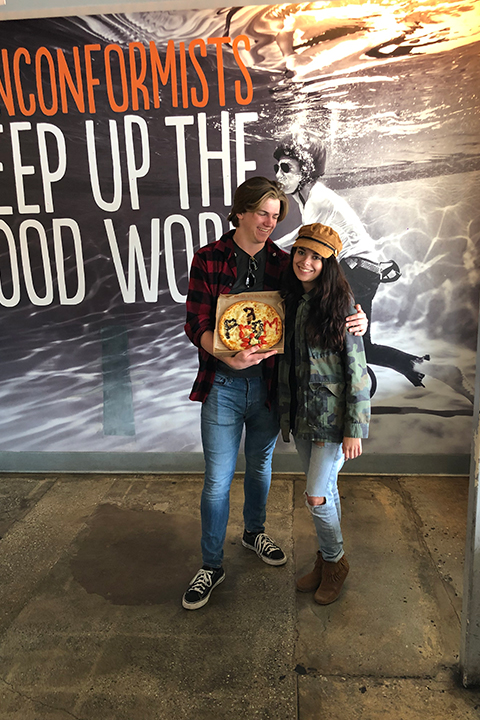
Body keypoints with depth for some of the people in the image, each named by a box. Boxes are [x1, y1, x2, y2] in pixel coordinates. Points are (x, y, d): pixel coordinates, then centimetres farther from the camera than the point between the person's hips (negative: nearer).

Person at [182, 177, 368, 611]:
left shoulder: (281, 262, 3)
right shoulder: (208, 260, -4)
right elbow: (197, 325, -9)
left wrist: (356, 320, -13)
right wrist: (230, 357, -26)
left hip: (268, 381, 3)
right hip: (223, 383, -3)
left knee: (261, 465, 20)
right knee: (218, 479, 2)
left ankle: (255, 532, 45)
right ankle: (212, 566, 21)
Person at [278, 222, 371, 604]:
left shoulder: (340, 304, -14)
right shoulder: (290, 301, 6)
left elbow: (357, 370, -14)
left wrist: (354, 429, -15)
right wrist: (285, 414, 14)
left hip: (332, 415, -5)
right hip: (301, 413, 6)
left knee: (317, 495, -2)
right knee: (325, 490, 17)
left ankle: (335, 562, 24)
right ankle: (327, 559, 36)